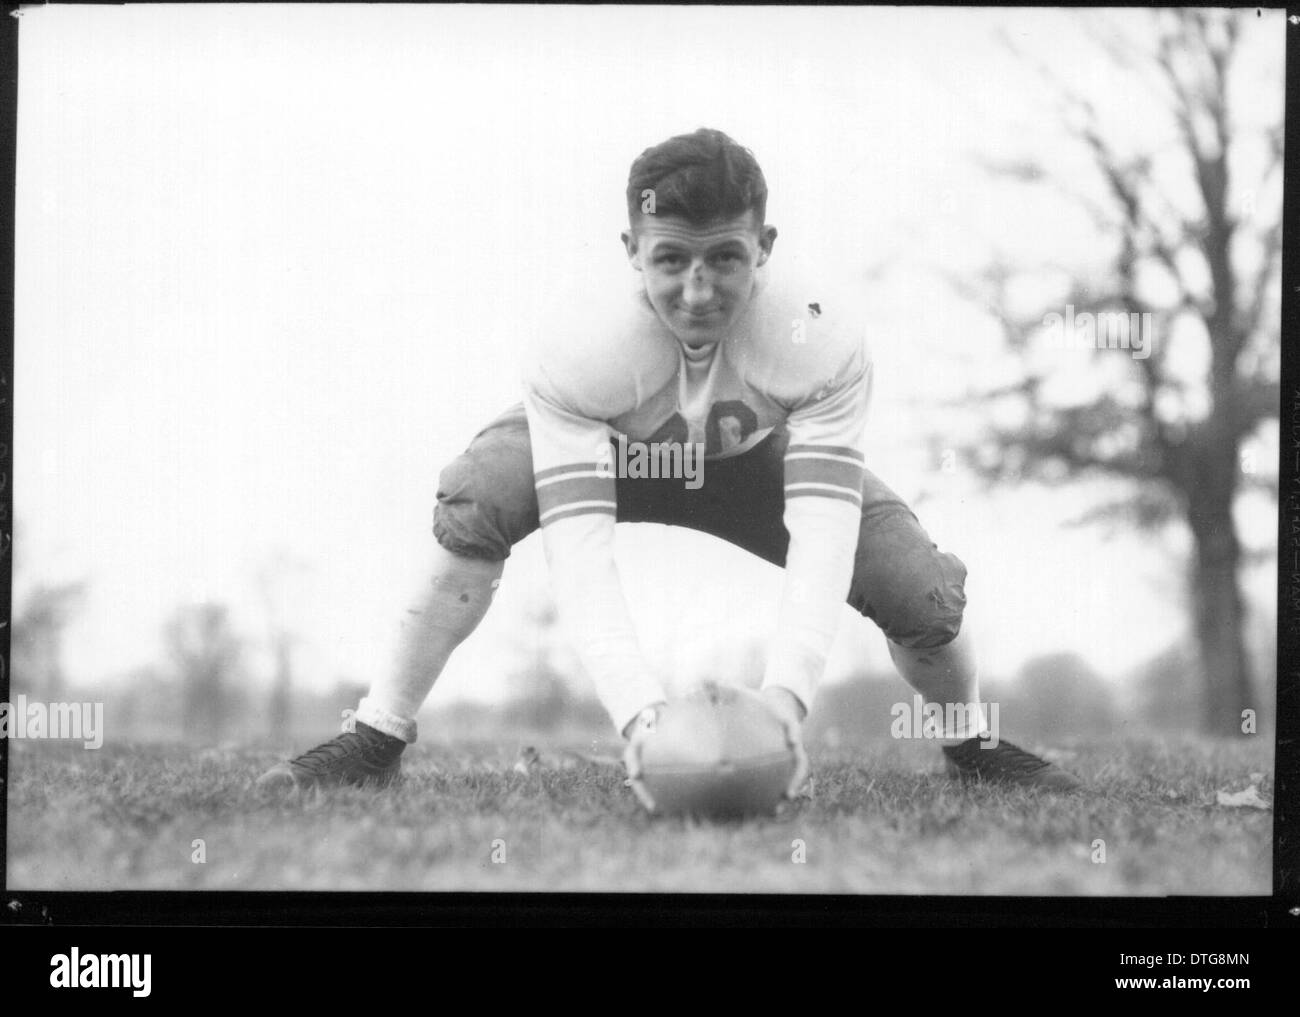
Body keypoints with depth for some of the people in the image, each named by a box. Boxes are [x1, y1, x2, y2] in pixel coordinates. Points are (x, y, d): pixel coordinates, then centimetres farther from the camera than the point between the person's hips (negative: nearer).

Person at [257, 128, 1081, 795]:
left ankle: (975, 749, 14)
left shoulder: (825, 342, -36)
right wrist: (640, 711, -58)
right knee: (475, 501, -34)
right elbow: (580, 557, -43)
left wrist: (786, 694, -59)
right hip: (608, 453, -1)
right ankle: (378, 739, -18)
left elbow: (821, 544, -42)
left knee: (922, 588, -20)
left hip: (758, 461, 1)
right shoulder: (576, 352, -38)